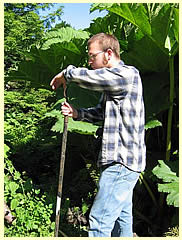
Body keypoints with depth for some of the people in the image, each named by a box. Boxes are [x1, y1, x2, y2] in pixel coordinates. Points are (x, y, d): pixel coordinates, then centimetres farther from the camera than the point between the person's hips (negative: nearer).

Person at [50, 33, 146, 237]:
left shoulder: (128, 74, -14)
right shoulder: (113, 79, 18)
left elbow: (84, 76, -22)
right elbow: (101, 112, 22)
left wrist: (65, 74, -1)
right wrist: (77, 113, 4)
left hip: (122, 163, -10)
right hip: (121, 160, 10)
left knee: (99, 220, -8)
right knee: (121, 216, 17)